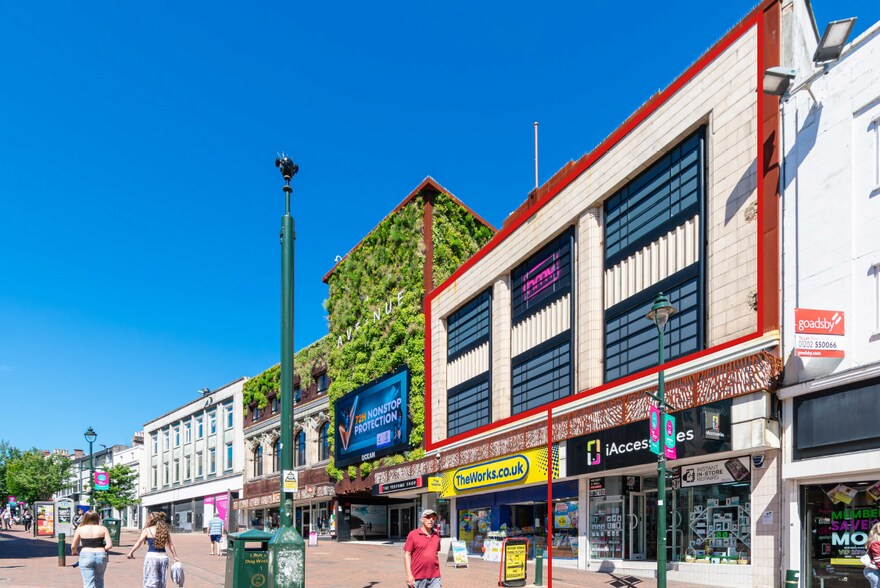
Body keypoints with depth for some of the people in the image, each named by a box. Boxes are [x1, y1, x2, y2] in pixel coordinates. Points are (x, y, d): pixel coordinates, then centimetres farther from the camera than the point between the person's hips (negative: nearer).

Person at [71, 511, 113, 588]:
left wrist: (74, 552, 26)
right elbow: (109, 545, -3)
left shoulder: (80, 529, 3)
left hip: (86, 556, -1)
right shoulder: (103, 529, 4)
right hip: (101, 557, 2)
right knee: (99, 581, 22)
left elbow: (73, 546, 4)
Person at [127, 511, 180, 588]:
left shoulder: (147, 530, 0)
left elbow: (139, 543, -3)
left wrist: (130, 553, 6)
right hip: (163, 556, 4)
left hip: (151, 556, -4)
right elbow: (170, 545, 12)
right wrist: (175, 557, 19)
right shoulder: (165, 531, 11)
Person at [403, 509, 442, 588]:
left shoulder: (436, 535, 11)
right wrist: (409, 575, -12)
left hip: (434, 578, 3)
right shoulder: (413, 534, -2)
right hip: (417, 578, -3)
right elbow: (407, 555, -4)